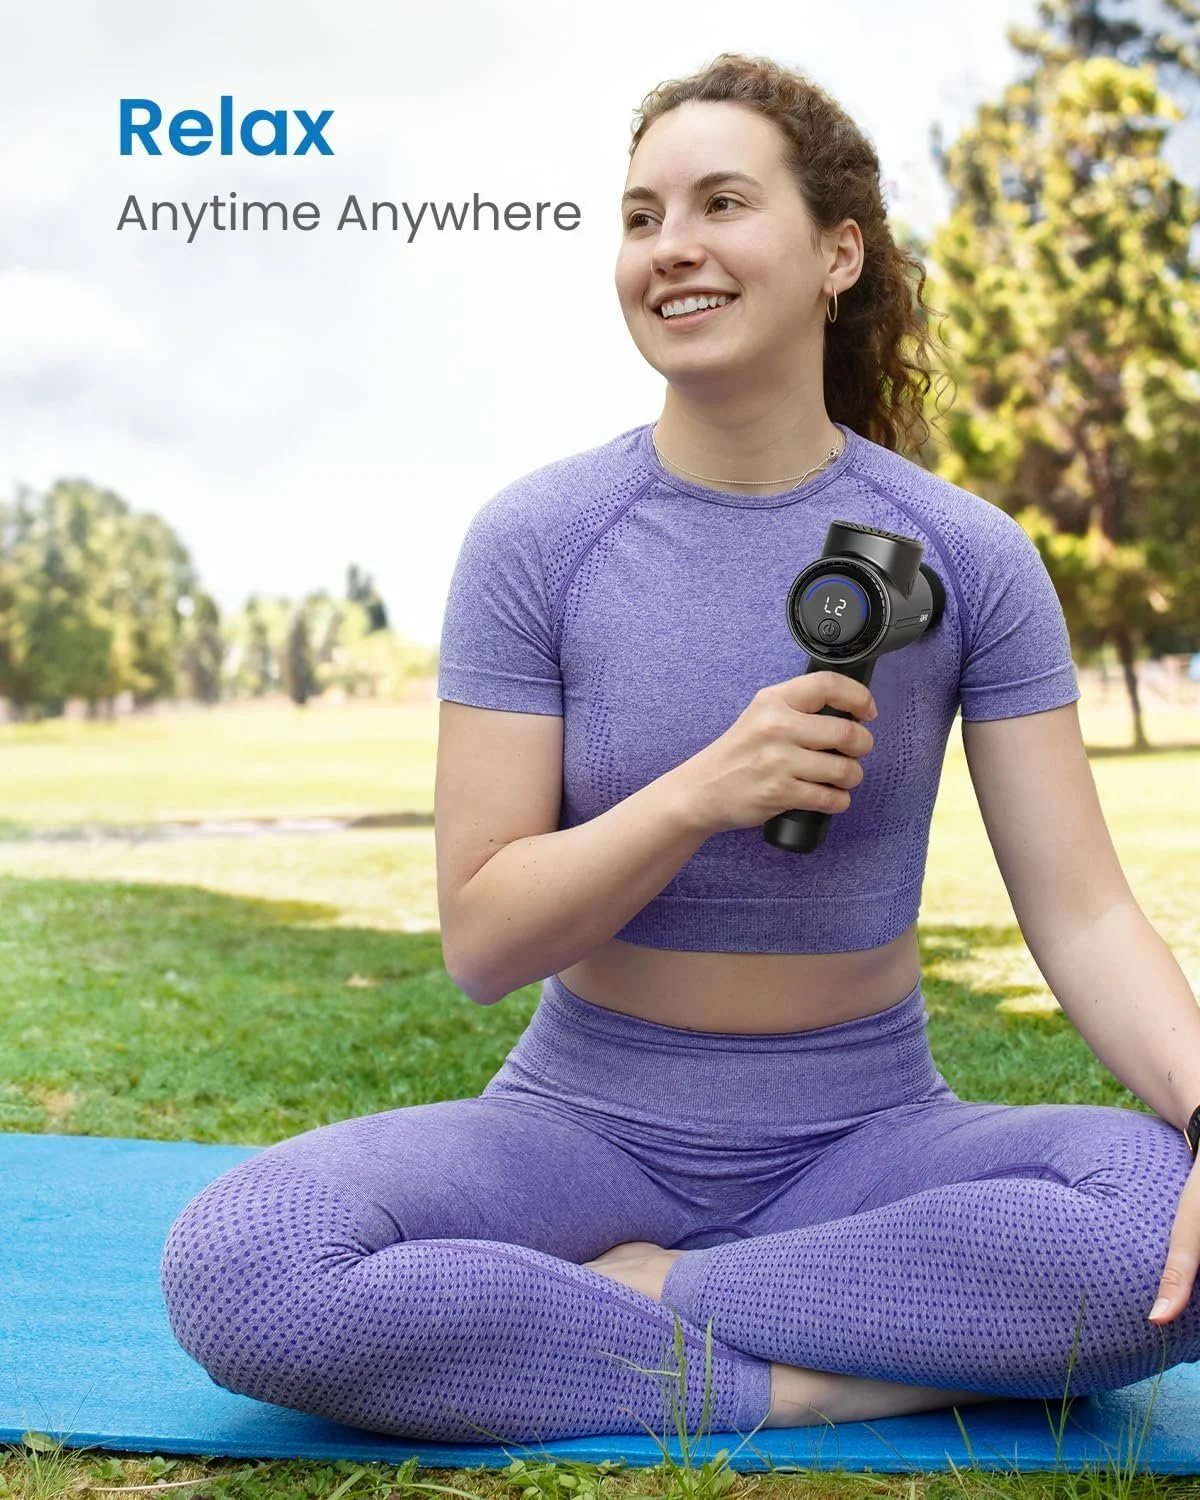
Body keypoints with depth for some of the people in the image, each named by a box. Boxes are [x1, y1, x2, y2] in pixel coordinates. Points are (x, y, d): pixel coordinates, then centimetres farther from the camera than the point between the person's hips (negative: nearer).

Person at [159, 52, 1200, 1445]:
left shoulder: (967, 555, -3)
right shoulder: (533, 541, -6)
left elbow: (1083, 917, -7)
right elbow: (480, 939, -8)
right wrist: (703, 793, -24)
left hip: (866, 1137, 1)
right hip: (592, 1126, 0)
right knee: (235, 1265, -27)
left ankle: (628, 1295, -15)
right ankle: (814, 1382, -16)